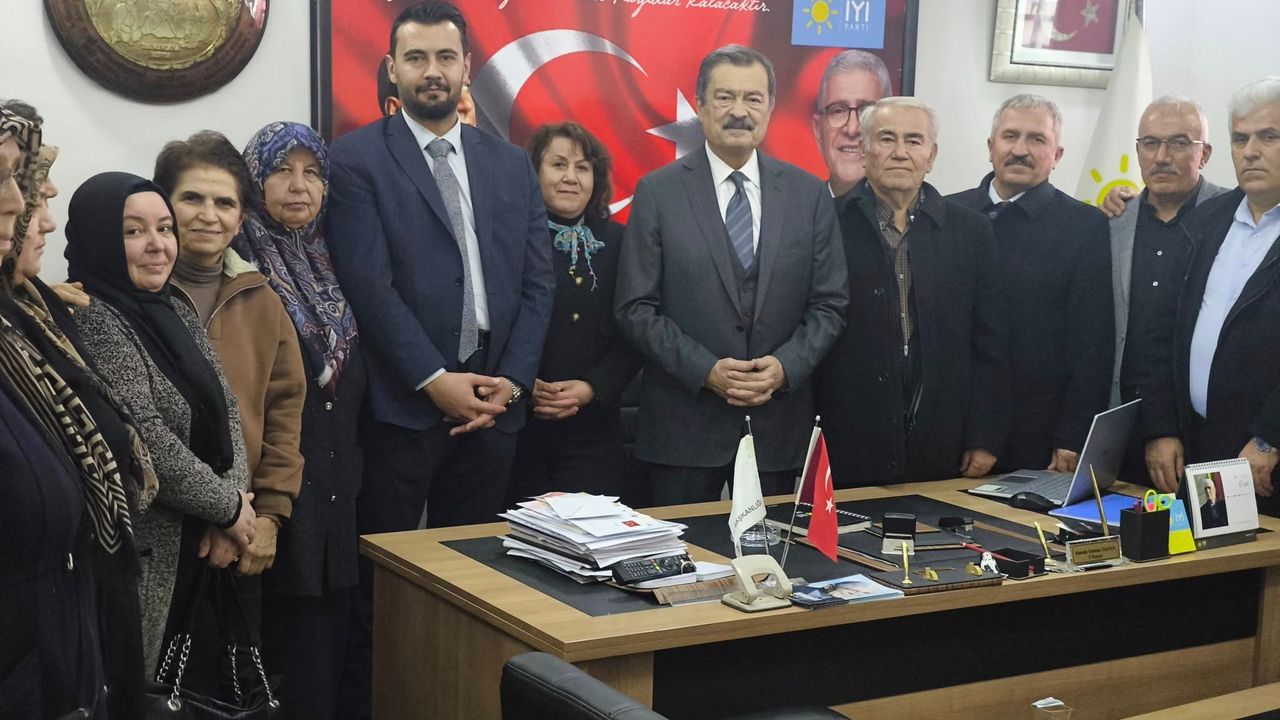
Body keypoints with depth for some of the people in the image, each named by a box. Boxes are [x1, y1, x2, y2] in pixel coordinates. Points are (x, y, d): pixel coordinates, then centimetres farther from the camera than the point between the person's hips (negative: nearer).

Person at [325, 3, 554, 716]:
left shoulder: (511, 164, 13)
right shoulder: (357, 159, -1)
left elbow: (539, 281, 8)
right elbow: (369, 284, -9)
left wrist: (511, 379, -4)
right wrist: (436, 380, -13)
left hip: (493, 399, 4)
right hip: (403, 401, -4)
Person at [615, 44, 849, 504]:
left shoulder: (809, 194, 5)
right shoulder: (658, 192, -2)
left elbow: (829, 304, 6)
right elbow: (636, 308, -4)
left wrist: (785, 366, -11)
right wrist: (705, 370, -14)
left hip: (779, 425, 2)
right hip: (683, 426, -2)